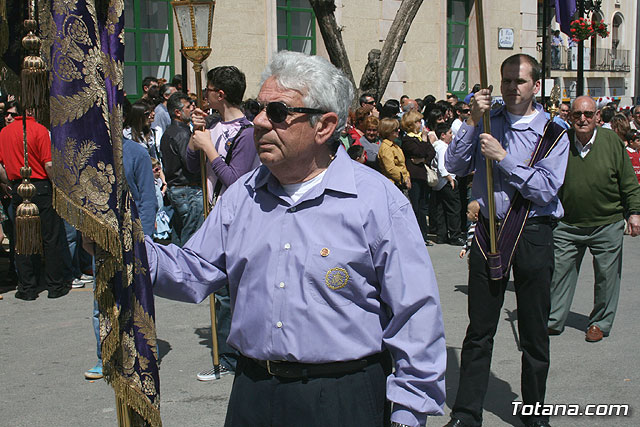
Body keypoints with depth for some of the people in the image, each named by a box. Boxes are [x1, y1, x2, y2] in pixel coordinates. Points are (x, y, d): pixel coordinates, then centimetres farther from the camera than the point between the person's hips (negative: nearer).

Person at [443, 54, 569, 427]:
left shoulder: (553, 133, -2)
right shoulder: (489, 123, 6)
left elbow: (546, 189, -13)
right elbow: (455, 165, -3)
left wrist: (502, 157, -17)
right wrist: (473, 120, -12)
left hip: (534, 234, -1)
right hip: (489, 230, 2)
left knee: (535, 333, 10)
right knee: (479, 330, 7)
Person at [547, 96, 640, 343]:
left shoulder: (611, 141, -5)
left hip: (607, 224, 0)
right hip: (568, 224, 1)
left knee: (606, 274, 8)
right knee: (560, 271, 4)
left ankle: (600, 323, 24)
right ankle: (553, 321, 18)